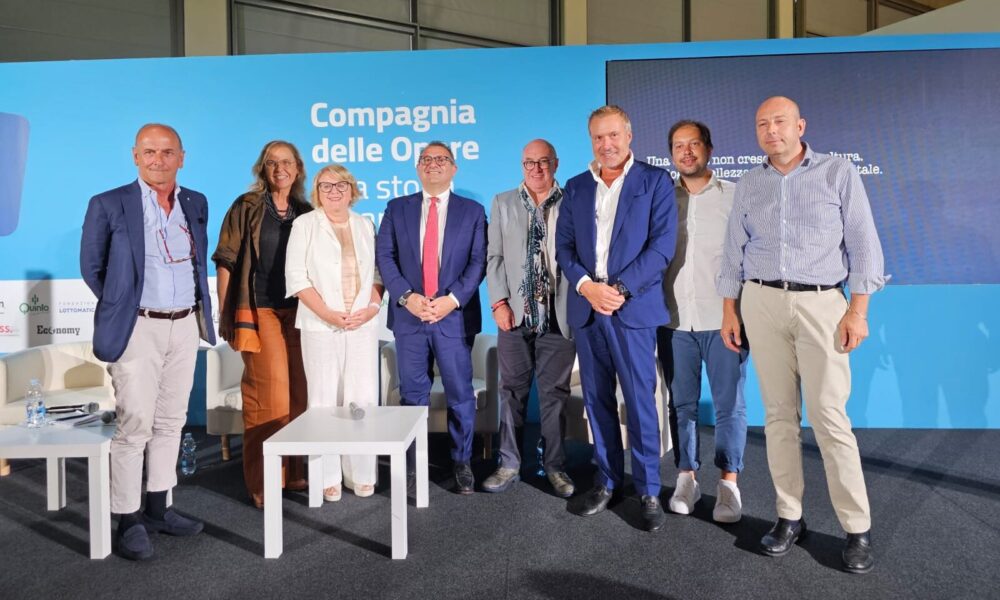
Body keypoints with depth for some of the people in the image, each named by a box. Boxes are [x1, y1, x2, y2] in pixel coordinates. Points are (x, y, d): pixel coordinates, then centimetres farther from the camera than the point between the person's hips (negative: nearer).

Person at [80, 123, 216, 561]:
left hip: (186, 325, 5)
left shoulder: (196, 204, 9)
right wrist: (122, 307, 4)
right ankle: (128, 521, 8)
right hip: (138, 328, -5)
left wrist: (201, 312, 9)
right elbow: (91, 268, 2)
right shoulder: (109, 205, -5)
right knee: (134, 425, -4)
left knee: (170, 421, 12)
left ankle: (157, 509, 24)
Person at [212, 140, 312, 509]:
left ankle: (294, 472, 19)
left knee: (299, 394, 5)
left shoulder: (305, 214, 13)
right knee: (269, 395, -7)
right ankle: (263, 482, 5)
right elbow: (226, 262, -1)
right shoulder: (247, 207, 2)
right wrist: (225, 314, -5)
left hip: (299, 313, 4)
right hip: (260, 312, -4)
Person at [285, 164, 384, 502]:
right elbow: (296, 276, -4)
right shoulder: (305, 224, 5)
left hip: (363, 325, 3)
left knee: (364, 400, 0)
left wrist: (373, 306, -7)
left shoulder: (365, 226, 15)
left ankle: (362, 474, 9)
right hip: (321, 327, -2)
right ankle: (328, 478, 8)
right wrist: (327, 313, -13)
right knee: (325, 400, 1)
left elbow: (377, 272, 12)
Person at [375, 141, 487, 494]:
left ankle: (462, 462, 18)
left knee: (460, 393, 3)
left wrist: (452, 299, -14)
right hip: (409, 315, 1)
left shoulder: (472, 211, 7)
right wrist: (406, 297, -11)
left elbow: (478, 261, -1)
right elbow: (384, 256, 2)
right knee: (412, 393, 7)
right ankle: (410, 464, 19)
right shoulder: (397, 209, 11)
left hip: (455, 315, -1)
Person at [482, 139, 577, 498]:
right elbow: (494, 257, 7)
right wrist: (499, 302, -3)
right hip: (515, 313, 2)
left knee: (555, 393, 7)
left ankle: (555, 466, 19)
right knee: (512, 391, 8)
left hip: (559, 314, -1)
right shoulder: (502, 204, 11)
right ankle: (510, 464, 20)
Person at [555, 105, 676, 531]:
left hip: (633, 307, -4)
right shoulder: (576, 188, 14)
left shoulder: (655, 181, 2)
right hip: (586, 307, 4)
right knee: (597, 400, 9)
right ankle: (608, 482, 22)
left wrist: (620, 289, -14)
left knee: (640, 401, -2)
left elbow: (662, 244, -6)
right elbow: (564, 246, 9)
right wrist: (587, 286, -9)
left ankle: (649, 491, 11)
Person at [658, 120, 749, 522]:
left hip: (723, 318, -1)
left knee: (730, 404, 3)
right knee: (682, 403, 9)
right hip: (674, 320, 2)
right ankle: (686, 477, 21)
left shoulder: (734, 196, 3)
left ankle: (728, 484, 15)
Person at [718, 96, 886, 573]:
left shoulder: (839, 173, 2)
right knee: (779, 414, 5)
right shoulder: (748, 185, 11)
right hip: (762, 303, 3)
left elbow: (863, 244, -1)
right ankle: (789, 516, 15)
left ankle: (857, 529, 6)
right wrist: (729, 311, 8)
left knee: (830, 417, -6)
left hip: (821, 304, -3)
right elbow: (734, 253, 13)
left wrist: (858, 309, -9)